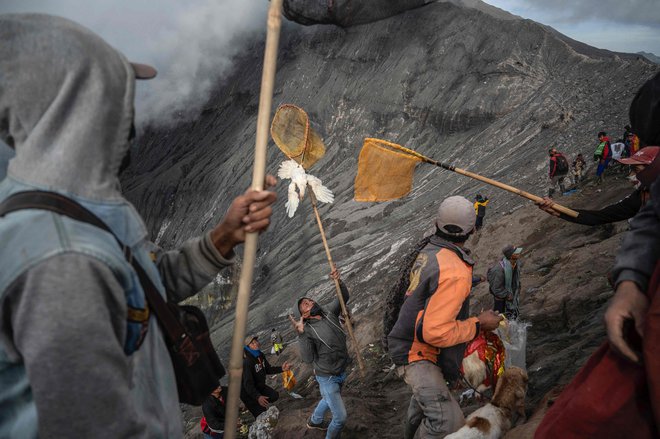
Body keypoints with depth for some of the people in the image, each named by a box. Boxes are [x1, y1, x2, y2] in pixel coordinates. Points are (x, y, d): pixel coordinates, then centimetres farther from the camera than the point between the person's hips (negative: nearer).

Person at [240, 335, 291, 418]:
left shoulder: (260, 355, -3)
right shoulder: (247, 362, -30)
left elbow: (268, 369, 10)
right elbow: (248, 384, -35)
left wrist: (281, 369, -6)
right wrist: (258, 397, -47)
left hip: (259, 386, 8)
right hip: (248, 392, -8)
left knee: (274, 396, 3)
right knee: (262, 414, -12)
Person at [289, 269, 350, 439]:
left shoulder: (329, 312, -5)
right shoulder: (308, 330, -22)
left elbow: (343, 297, -3)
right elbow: (308, 358, -29)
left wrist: (339, 282, -22)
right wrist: (301, 334, -39)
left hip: (341, 372, 7)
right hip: (327, 378, -7)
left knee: (328, 399, 32)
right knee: (340, 417, -5)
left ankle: (314, 421, 60)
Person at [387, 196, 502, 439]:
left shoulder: (428, 252, -2)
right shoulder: (456, 273, -29)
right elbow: (436, 332, -31)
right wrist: (479, 324, -19)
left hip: (410, 343, 10)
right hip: (416, 355, -10)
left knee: (425, 393, 35)